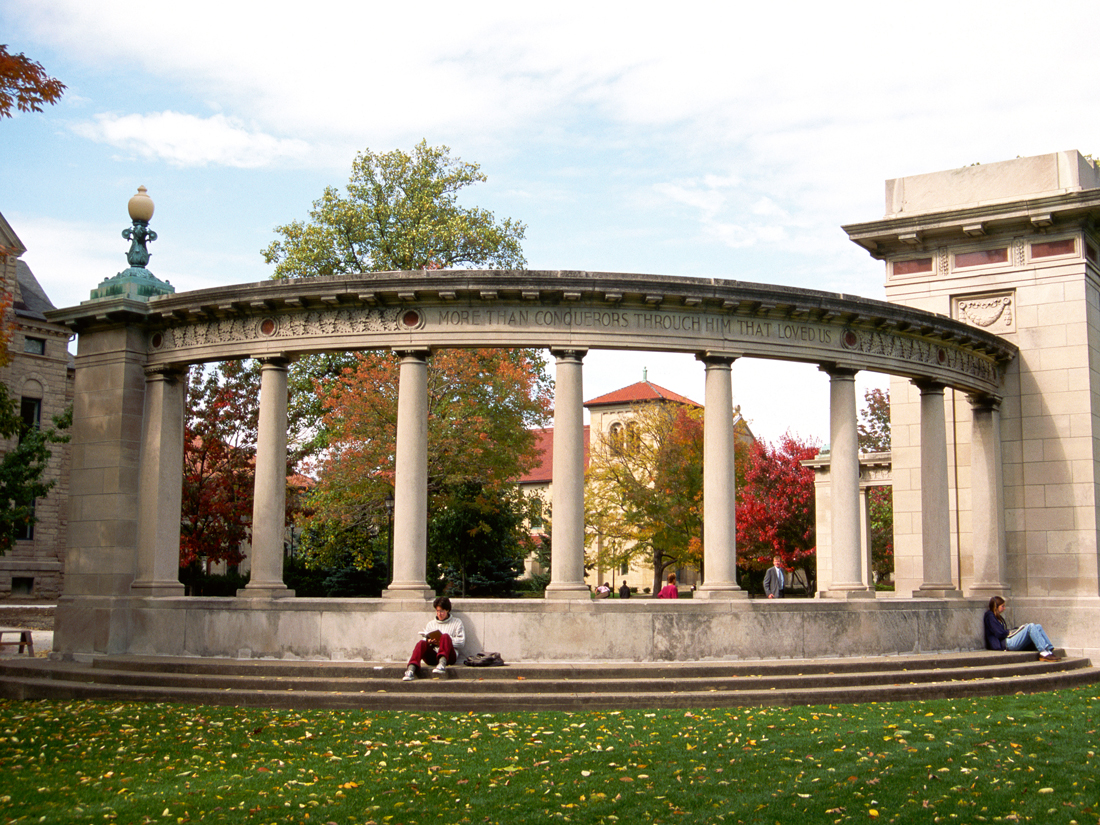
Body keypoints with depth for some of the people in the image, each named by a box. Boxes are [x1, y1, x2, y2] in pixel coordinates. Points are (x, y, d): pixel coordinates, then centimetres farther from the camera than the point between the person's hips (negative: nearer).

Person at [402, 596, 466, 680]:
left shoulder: (456, 622, 18)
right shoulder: (431, 623, 27)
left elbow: (461, 642, 5)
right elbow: (425, 639, 18)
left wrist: (444, 641, -7)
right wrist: (429, 641, -5)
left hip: (449, 656, -2)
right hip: (432, 656, 2)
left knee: (445, 637, -31)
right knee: (421, 643, -28)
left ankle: (442, 663, -56)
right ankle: (411, 670, -50)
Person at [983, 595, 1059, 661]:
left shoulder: (998, 617, 29)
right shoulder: (990, 616, -2)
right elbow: (999, 634, -12)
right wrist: (1010, 632, 3)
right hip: (1005, 644, -9)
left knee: (1038, 626, -3)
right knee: (1030, 626, -22)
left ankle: (1050, 650, -19)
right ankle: (1043, 652, -32)